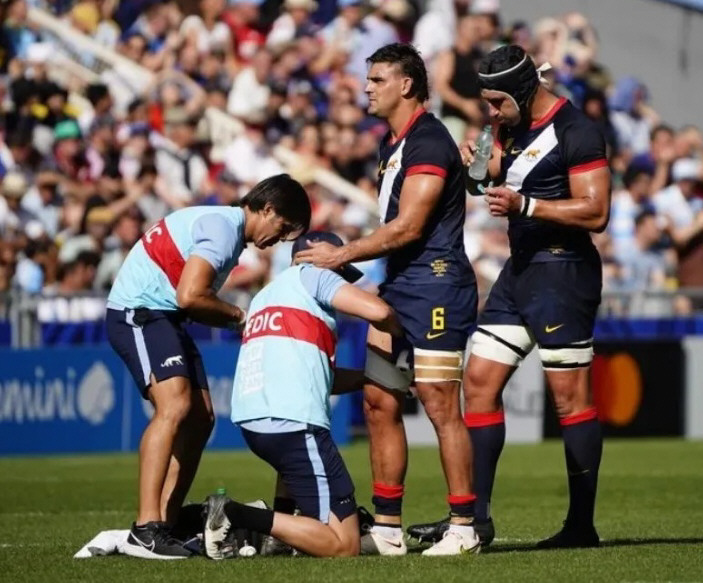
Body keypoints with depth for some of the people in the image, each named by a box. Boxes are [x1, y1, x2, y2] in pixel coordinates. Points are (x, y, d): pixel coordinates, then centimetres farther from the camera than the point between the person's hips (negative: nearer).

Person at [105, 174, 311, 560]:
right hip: (138, 312, -11)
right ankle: (145, 531, -29)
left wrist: (234, 321, 2)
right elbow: (189, 296, -23)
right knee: (175, 405, -25)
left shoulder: (228, 229, 18)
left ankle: (165, 526, 6)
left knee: (200, 418, 7)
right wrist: (237, 316, -8)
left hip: (164, 317, 11)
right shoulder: (222, 227, -15)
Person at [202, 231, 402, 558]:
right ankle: (240, 517, -18)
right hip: (292, 422, -8)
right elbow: (378, 311, -6)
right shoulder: (311, 275, 8)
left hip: (250, 421, 8)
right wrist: (404, 333, 14)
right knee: (343, 546, -9)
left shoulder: (265, 296, 30)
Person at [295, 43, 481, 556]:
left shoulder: (428, 140, -13)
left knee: (441, 406, -10)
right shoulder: (394, 143, 18)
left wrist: (342, 255, -11)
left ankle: (464, 528, -6)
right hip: (399, 287, 10)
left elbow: (407, 228, -18)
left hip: (435, 284, -10)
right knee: (380, 402, 8)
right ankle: (387, 529, 12)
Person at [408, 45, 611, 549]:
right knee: (480, 381, 5)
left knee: (570, 396, -5)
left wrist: (524, 205, -23)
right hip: (520, 270, 9)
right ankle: (476, 514, 7)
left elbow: (595, 212, -19)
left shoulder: (575, 132, -14)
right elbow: (500, 185, 23)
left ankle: (582, 526, 0)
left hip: (562, 272, -9)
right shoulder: (512, 127, 13)